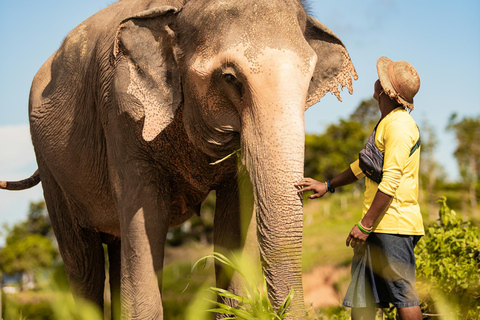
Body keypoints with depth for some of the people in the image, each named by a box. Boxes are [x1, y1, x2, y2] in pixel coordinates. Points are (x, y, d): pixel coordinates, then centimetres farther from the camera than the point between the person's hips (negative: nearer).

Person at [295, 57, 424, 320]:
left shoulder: (399, 125, -14)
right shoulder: (386, 123, 19)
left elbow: (391, 182, -21)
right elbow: (364, 166, 32)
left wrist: (365, 225, -20)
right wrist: (328, 185, 28)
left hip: (393, 225, -10)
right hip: (382, 224, 10)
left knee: (404, 296, -7)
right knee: (362, 298, 11)